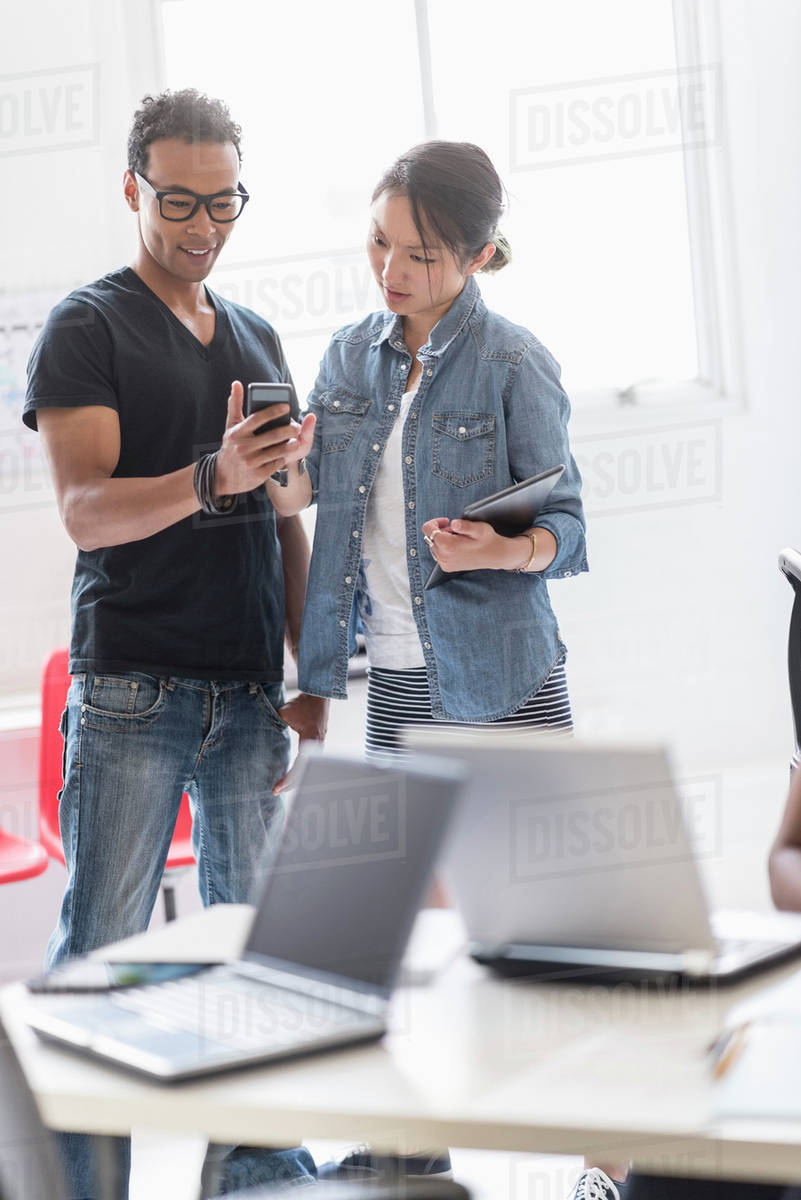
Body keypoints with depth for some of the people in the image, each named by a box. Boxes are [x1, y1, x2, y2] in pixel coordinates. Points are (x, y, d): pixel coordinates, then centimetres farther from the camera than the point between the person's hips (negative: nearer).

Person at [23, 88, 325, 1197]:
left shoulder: (259, 339, 17)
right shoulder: (86, 329, -1)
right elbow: (86, 511, -12)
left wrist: (309, 679, 13)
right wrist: (210, 480, -29)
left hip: (250, 691, 5)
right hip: (132, 689, -5)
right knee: (100, 949, -3)